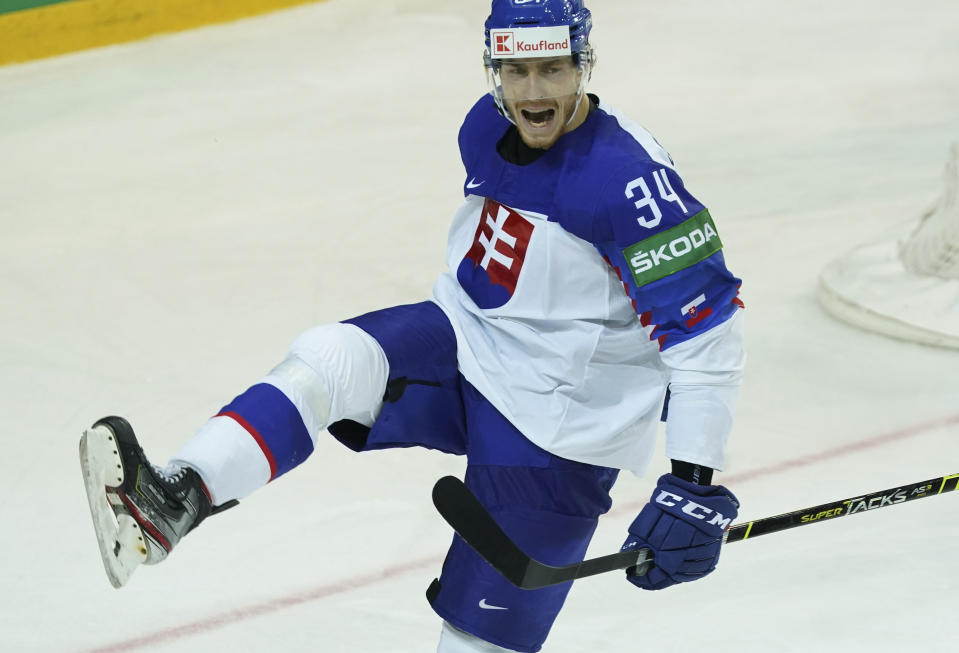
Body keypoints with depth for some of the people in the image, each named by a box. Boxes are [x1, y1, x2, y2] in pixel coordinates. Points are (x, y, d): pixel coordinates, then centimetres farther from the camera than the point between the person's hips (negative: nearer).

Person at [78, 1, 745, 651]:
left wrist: (696, 484, -29)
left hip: (558, 425, -6)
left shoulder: (628, 179, -22)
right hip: (466, 348, 6)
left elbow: (707, 326, -24)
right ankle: (170, 502, -39)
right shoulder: (486, 128, 2)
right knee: (331, 360, -22)